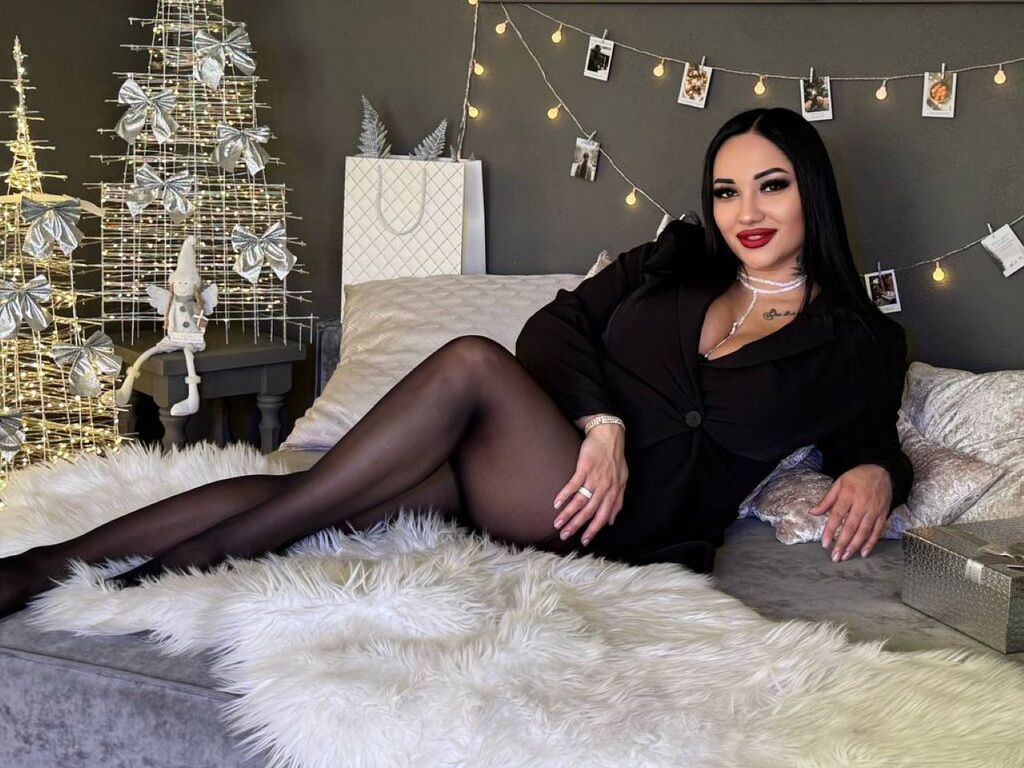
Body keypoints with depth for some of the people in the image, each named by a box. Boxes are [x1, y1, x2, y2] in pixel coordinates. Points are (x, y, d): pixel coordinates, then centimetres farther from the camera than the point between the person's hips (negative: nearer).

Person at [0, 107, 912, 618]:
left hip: (629, 525, -4)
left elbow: (873, 443, 17)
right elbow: (555, 326, 6)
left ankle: (214, 550, -28)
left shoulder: (855, 339, 10)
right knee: (307, 491, -22)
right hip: (534, 469, 4)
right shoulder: (676, 259, 15)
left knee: (472, 362, -32)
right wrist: (600, 423, -13)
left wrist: (875, 478, -8)